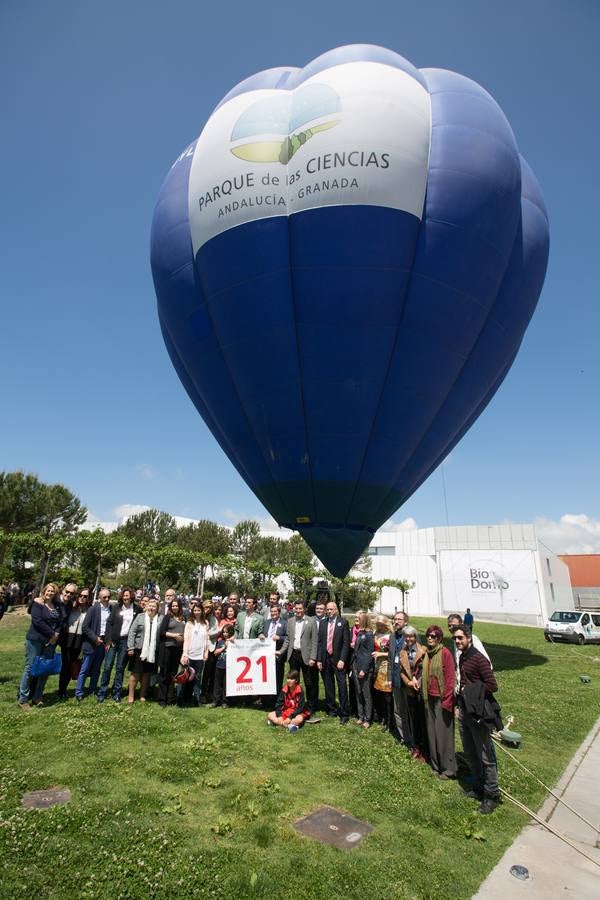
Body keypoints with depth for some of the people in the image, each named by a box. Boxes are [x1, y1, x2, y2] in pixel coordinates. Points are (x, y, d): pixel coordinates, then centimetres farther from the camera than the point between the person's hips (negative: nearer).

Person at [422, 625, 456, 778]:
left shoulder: (445, 653, -15)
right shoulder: (427, 653, 5)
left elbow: (450, 678, -15)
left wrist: (447, 700, -15)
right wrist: (424, 694, 10)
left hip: (441, 698, -6)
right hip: (429, 698, 7)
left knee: (443, 733, 3)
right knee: (432, 732, 14)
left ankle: (448, 769, 17)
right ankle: (436, 764, 28)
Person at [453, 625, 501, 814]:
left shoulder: (479, 659, -17)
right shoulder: (462, 658, 9)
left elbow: (492, 685, -20)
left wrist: (471, 691, -12)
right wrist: (459, 704, 15)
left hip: (478, 712, -8)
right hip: (464, 711, 9)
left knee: (486, 756, 2)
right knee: (470, 753, 19)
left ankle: (491, 796, 15)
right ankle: (478, 786, 35)